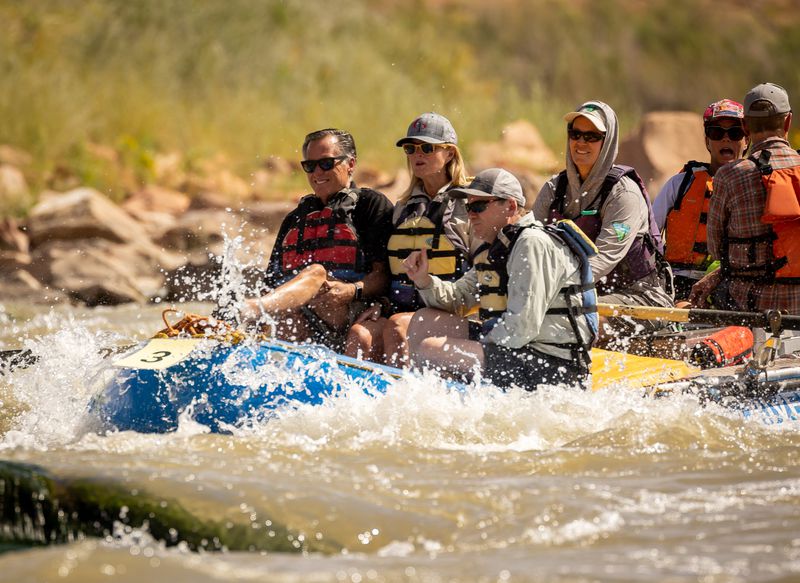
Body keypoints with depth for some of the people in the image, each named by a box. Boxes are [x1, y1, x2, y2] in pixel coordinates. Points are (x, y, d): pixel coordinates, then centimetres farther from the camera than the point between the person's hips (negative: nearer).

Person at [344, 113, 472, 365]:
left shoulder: (468, 204, 4)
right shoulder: (402, 209, 22)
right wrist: (380, 305, 5)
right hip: (402, 308, 4)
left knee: (396, 326, -35)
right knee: (360, 333, -27)